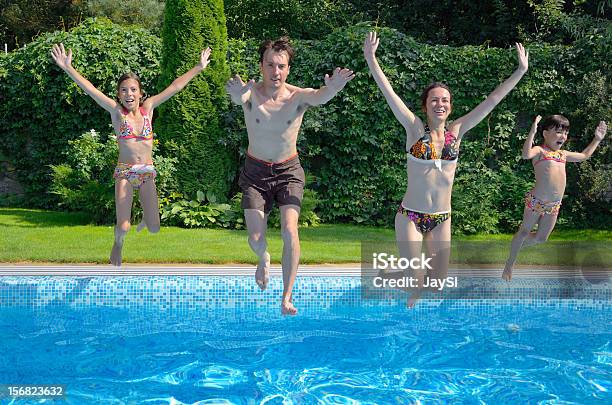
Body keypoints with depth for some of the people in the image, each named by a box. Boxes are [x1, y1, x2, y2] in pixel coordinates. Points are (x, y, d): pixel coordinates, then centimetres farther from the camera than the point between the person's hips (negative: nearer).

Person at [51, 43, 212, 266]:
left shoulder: (147, 107, 3)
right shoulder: (117, 112, -4)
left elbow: (175, 86, 4)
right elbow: (90, 89, -13)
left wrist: (199, 67, 7)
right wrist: (68, 68, -22)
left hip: (147, 172, 2)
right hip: (124, 172, -2)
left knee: (154, 229, -1)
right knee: (123, 227, -11)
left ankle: (146, 215, 37)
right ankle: (118, 243, 26)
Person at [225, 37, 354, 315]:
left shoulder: (298, 96, -16)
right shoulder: (250, 93, -17)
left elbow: (320, 96, -39)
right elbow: (237, 96, -43)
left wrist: (332, 88, -64)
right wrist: (236, 93, -69)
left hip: (289, 171, 0)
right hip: (255, 172, 1)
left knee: (289, 231, -18)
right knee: (255, 239, -3)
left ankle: (286, 297, -6)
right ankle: (264, 258, 35)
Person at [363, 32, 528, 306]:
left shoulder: (456, 131, 3)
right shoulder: (415, 129, -5)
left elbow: (492, 100, 3)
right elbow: (388, 93, -12)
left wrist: (520, 71, 3)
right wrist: (371, 60, -20)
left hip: (441, 219, 4)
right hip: (410, 216, -3)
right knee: (415, 284, -4)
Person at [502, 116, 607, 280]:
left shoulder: (563, 154, 16)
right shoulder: (540, 151, -7)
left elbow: (584, 155, 34)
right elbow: (526, 154, -31)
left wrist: (597, 139, 34)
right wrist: (532, 132, -35)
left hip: (554, 205, 7)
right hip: (536, 201, -7)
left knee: (541, 238, 14)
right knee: (524, 232, 7)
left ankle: (517, 246, 38)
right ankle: (510, 263, 22)